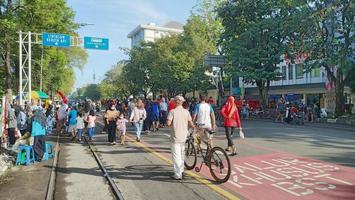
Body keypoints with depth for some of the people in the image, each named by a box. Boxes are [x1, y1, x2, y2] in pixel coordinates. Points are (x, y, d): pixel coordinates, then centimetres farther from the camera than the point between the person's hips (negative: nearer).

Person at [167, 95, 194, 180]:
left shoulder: (172, 111, -12)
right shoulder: (186, 111, 0)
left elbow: (168, 123, -18)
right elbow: (191, 124, -2)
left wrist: (173, 122, 3)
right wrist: (195, 127, 19)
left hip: (176, 137, -5)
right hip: (184, 136, 5)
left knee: (176, 155, 0)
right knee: (182, 154, 21)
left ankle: (178, 175, 0)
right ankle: (181, 170, 34)